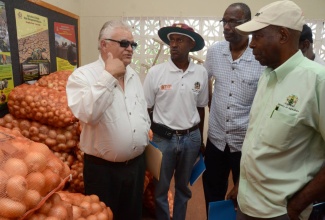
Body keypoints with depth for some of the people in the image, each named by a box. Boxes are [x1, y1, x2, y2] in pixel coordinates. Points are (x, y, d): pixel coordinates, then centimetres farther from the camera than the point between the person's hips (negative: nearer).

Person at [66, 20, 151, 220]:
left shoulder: (134, 75, 8)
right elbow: (87, 114, -30)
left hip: (136, 164, 6)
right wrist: (108, 76, -27)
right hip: (103, 169, -5)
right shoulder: (82, 75, -13)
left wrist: (146, 130, 6)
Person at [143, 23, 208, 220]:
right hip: (163, 138, -2)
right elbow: (146, 108, -2)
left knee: (183, 187, 20)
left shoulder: (201, 73, -2)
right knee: (160, 188, 12)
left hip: (191, 138, 2)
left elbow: (201, 108, 7)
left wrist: (199, 139, 11)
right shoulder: (156, 72, -8)